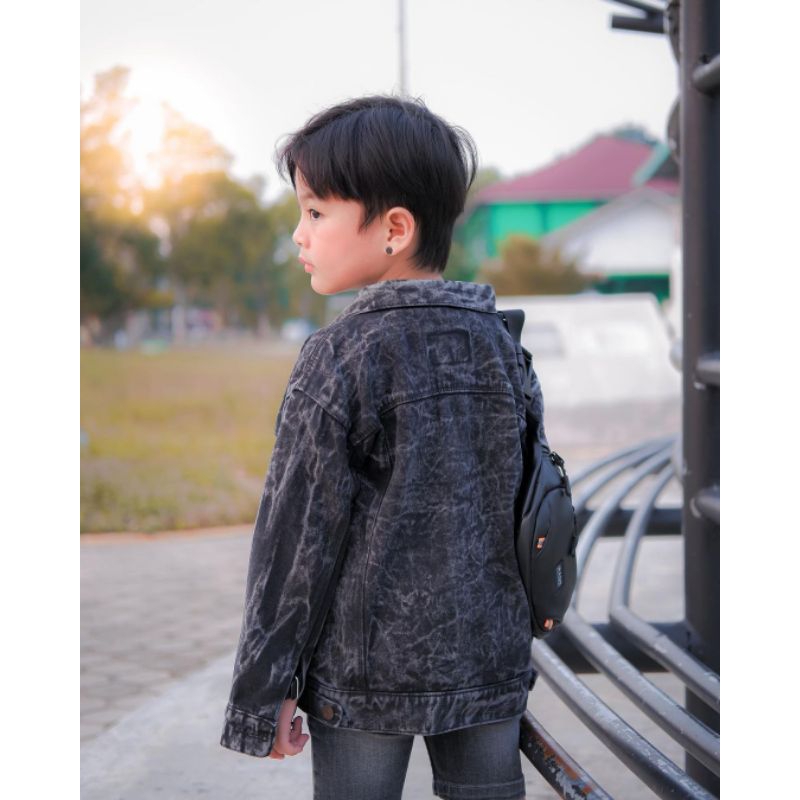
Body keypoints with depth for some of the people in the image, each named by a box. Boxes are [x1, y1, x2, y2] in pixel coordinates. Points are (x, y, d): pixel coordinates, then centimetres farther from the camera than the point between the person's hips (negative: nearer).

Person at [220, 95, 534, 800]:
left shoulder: (341, 357, -14)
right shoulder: (497, 341, 4)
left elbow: (301, 532, -13)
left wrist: (265, 688, -5)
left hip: (367, 668, -5)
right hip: (490, 662, 5)